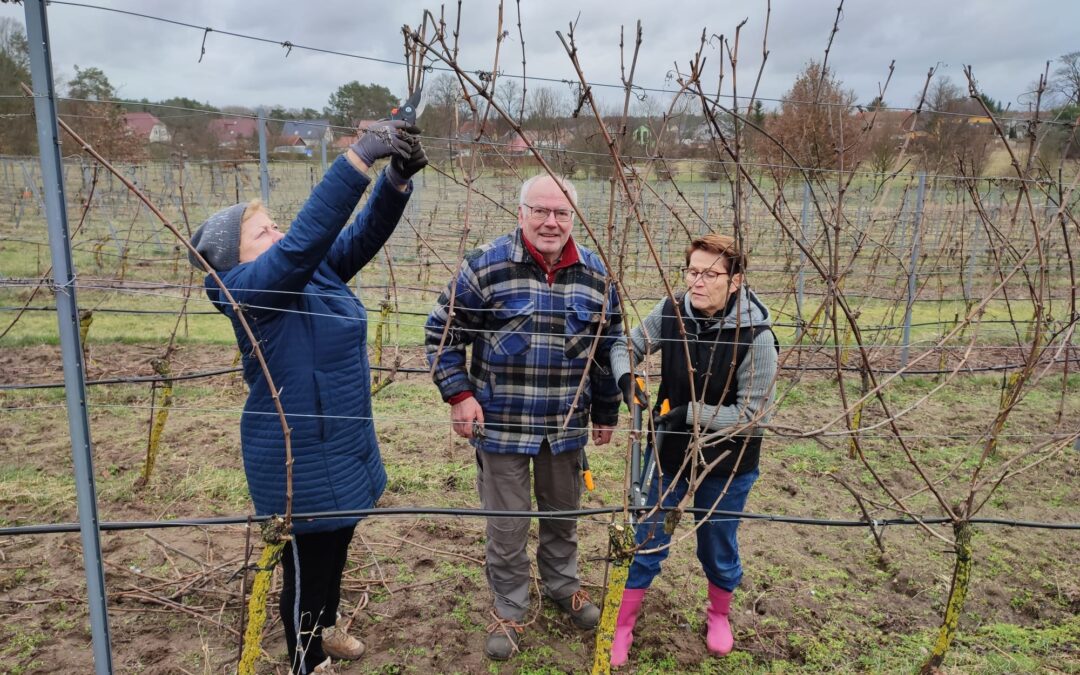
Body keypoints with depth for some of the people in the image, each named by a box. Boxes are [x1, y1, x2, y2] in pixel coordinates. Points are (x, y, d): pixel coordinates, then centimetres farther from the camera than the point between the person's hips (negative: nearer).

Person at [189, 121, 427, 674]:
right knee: (307, 566, 10)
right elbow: (305, 237, -36)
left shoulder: (317, 270, 2)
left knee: (336, 547, 28)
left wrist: (395, 180, -24)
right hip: (300, 462, -9)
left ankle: (324, 628, 53)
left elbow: (363, 234, -6)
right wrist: (359, 157, -39)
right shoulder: (249, 289, -21)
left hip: (342, 448, 9)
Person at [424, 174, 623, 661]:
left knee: (563, 512, 21)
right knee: (507, 524, 9)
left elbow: (609, 349, 10)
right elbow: (442, 332, -5)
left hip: (567, 424, 3)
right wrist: (458, 395, -13)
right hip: (502, 422, -3)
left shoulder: (595, 274, 1)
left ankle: (562, 584, 46)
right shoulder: (485, 265, -12)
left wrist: (606, 413, 13)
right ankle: (508, 610, 31)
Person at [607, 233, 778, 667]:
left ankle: (719, 615, 48)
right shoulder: (670, 312, -12)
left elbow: (755, 413, -19)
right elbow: (627, 347, 3)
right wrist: (626, 378, -18)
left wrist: (692, 413, -25)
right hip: (670, 452, 2)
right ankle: (622, 626, 30)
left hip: (728, 463, -2)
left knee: (718, 545, 18)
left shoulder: (755, 335, -23)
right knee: (647, 542, 11)